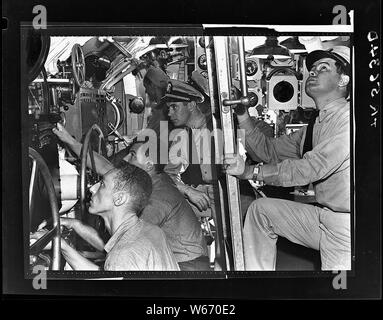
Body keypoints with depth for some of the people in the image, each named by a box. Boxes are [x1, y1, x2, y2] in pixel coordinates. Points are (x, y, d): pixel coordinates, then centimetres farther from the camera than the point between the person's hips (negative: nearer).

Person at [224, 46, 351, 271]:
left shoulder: (346, 115, -16)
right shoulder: (312, 129, 13)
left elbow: (311, 168, -23)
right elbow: (268, 150, 11)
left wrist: (250, 171, -20)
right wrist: (242, 112, 0)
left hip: (346, 221, -8)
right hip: (324, 216, 8)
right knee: (261, 209, 5)